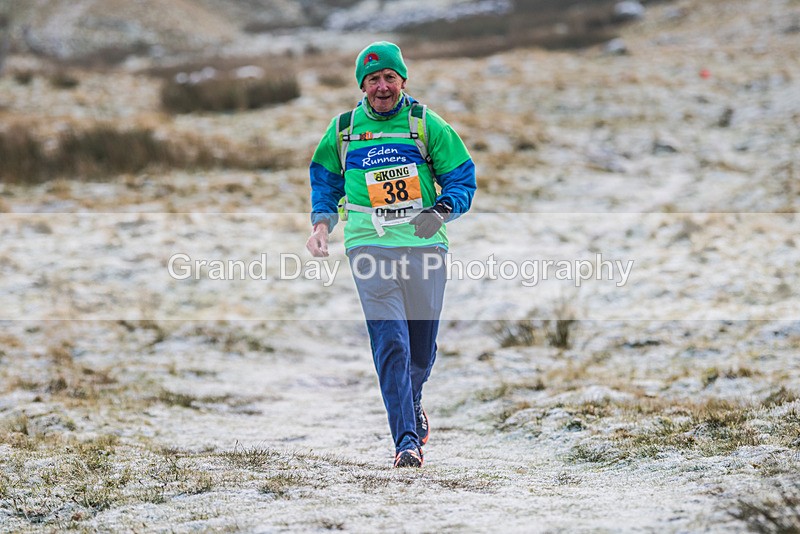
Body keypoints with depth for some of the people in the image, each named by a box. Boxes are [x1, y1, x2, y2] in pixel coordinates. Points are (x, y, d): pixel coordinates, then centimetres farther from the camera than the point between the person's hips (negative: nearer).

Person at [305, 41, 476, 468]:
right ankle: (406, 439, -16)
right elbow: (325, 178, 23)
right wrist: (321, 223, 6)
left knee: (422, 343, 9)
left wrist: (442, 211, -15)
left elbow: (462, 179, 5)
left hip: (424, 242, 0)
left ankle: (412, 402, 42)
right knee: (389, 341, -15)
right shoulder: (343, 129, 9)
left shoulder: (427, 125, 4)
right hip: (370, 245, 0)